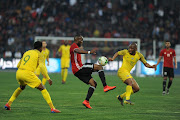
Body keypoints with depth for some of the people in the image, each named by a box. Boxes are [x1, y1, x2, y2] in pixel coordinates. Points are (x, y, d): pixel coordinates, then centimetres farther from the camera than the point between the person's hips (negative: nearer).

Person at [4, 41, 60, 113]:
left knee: (21, 88, 37)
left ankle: (8, 104, 30)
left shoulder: (26, 53, 27)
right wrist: (48, 78, -9)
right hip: (28, 73, -6)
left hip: (19, 72, 7)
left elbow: (18, 65, 29)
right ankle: (52, 108, -7)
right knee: (43, 89, 3)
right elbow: (42, 66, -10)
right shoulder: (39, 54, 7)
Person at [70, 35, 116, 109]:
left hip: (78, 72, 10)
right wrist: (89, 52, -43)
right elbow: (77, 51, -29)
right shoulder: (74, 45, -3)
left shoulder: (75, 47, 29)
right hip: (78, 68, -10)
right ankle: (105, 87, -21)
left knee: (93, 83, 6)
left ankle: (86, 101, 0)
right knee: (99, 67, -15)